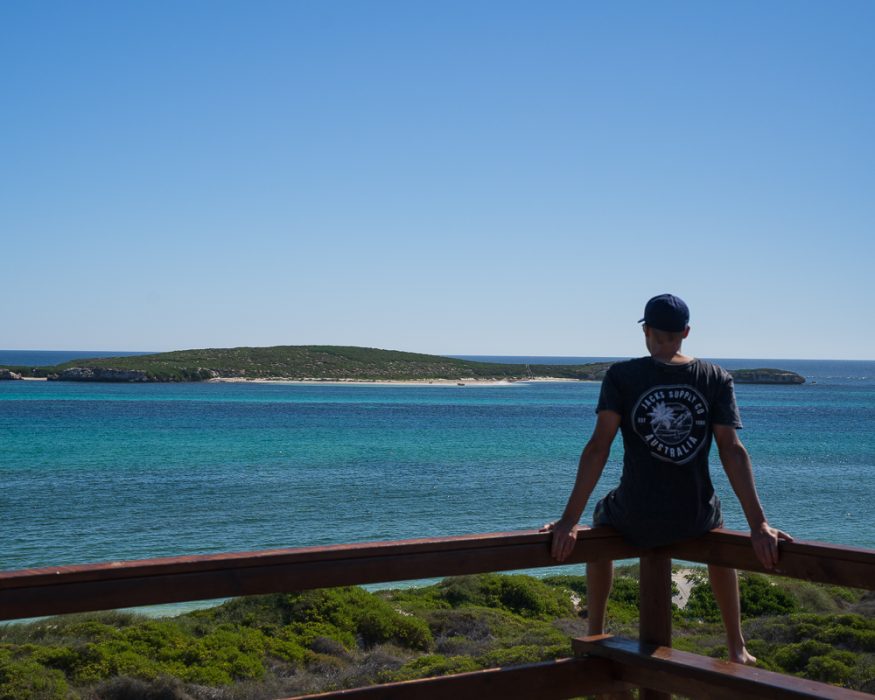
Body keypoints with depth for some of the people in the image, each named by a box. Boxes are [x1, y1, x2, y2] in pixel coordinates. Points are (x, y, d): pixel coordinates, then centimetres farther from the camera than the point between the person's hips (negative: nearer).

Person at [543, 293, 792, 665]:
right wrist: (759, 525, -10)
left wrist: (570, 521, -14)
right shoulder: (717, 379, -2)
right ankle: (736, 646, 40)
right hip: (695, 520, 2)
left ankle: (595, 637, 37)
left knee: (602, 518, 36)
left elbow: (598, 447, -14)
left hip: (634, 521, -1)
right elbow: (732, 451, -10)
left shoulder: (621, 376, -7)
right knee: (717, 535, 39)